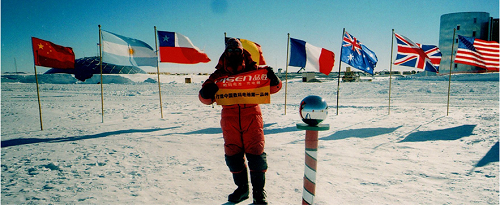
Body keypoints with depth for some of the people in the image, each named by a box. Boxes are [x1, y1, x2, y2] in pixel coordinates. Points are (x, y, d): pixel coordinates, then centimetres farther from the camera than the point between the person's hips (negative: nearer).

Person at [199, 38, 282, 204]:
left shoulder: (254, 70, 5)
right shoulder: (220, 74, 9)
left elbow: (272, 88, 7)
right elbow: (205, 97, 7)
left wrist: (273, 80, -16)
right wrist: (207, 92, -17)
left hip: (251, 115, -2)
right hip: (230, 118, 2)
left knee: (255, 153, -1)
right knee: (233, 155, 8)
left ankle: (259, 191, 15)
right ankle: (242, 188, 27)